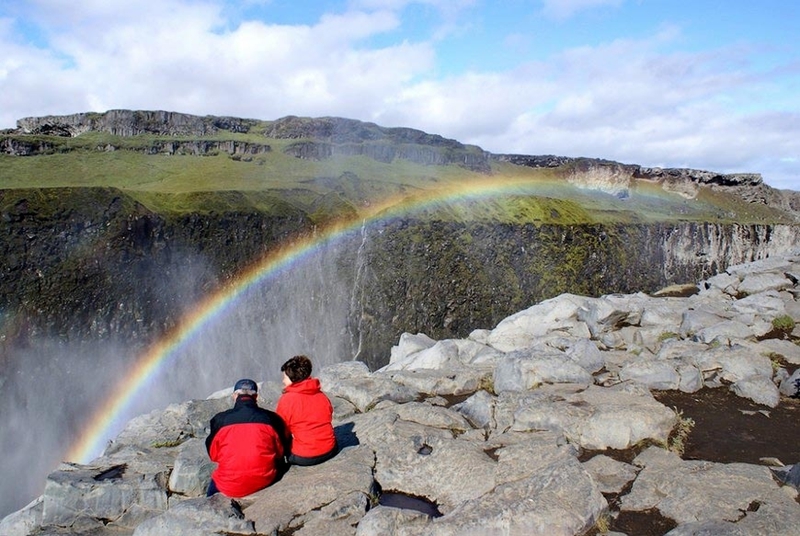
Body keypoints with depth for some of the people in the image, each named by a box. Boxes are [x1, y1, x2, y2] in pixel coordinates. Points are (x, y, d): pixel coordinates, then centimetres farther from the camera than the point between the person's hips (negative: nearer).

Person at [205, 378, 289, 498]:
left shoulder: (220, 419, -6)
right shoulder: (271, 418, -5)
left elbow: (213, 454, 5)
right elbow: (281, 452, 4)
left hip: (230, 486, 0)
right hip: (264, 481, 1)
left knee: (214, 483, 33)